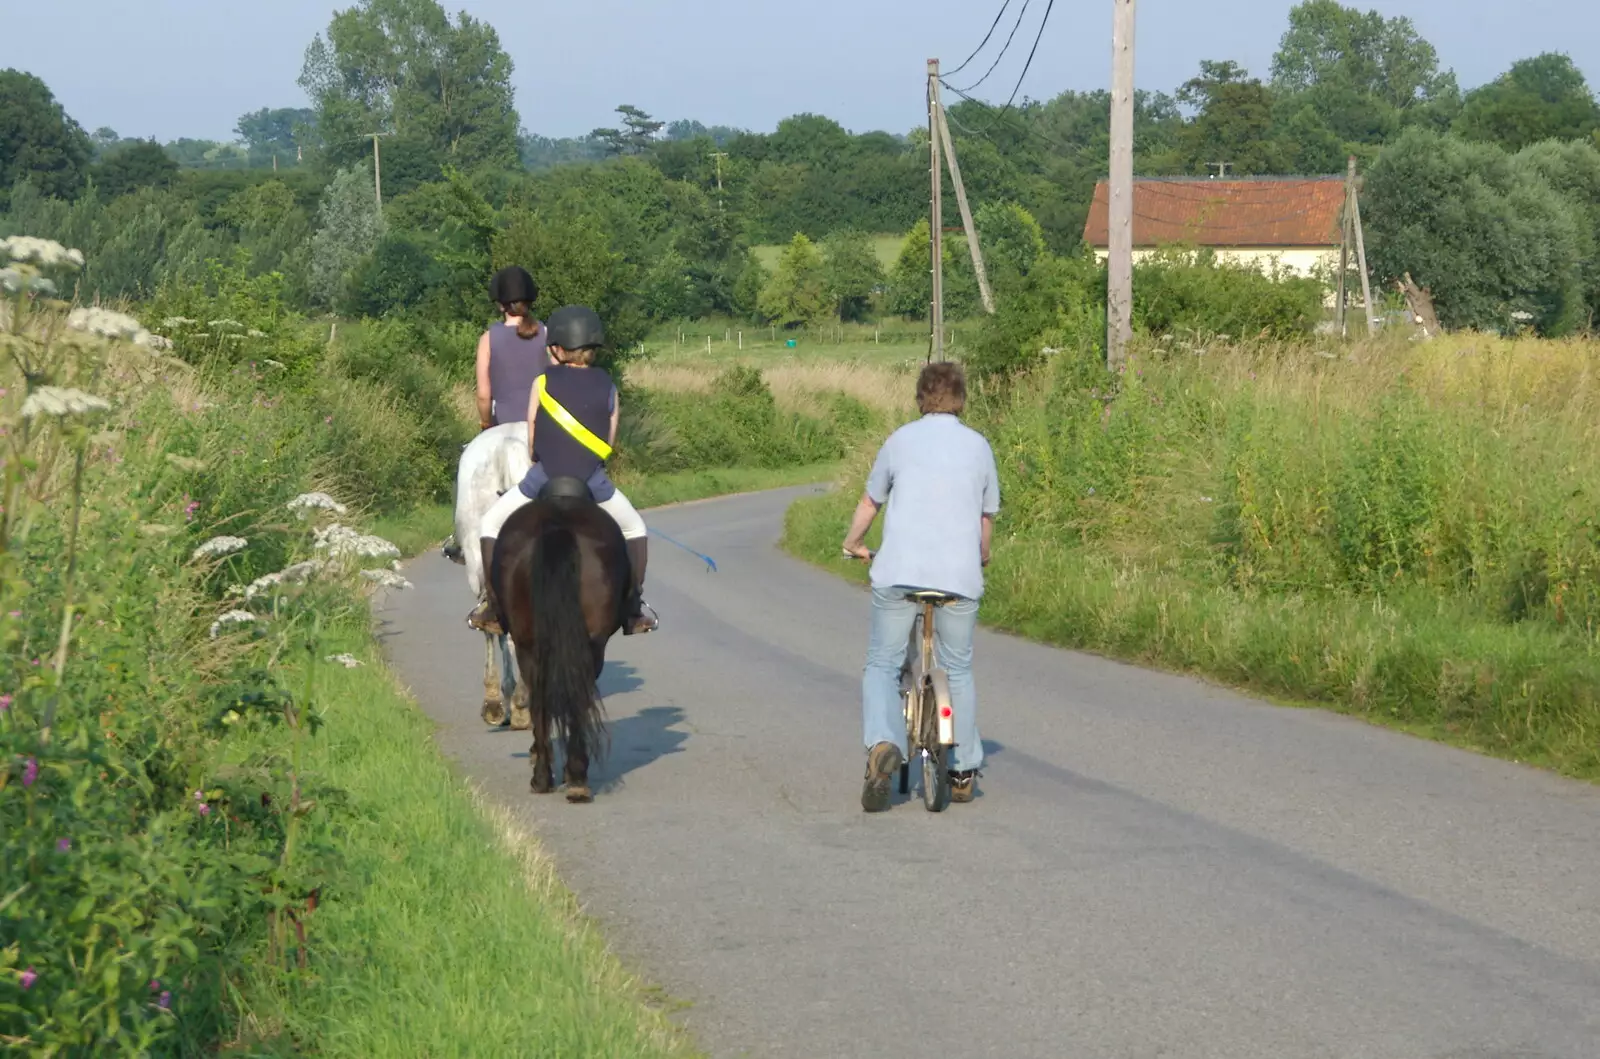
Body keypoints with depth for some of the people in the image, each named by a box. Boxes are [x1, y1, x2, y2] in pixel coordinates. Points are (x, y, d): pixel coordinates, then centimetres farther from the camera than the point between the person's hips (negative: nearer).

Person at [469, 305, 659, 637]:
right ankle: (634, 609, 21)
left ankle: (493, 606, 14)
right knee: (634, 529, 26)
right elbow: (609, 444, 8)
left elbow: (531, 440, 5)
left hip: (544, 480, -1)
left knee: (490, 526, 20)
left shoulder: (543, 382, 0)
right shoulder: (607, 386, 5)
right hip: (593, 483, 1)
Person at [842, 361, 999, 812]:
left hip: (898, 571, -1)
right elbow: (987, 517, 17)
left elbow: (870, 502, 17)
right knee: (958, 671, 17)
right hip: (959, 574, 1)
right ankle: (964, 773, 19)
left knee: (881, 665, 8)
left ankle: (882, 742, -19)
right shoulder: (978, 446, 10)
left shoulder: (900, 440, 7)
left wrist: (853, 543, 35)